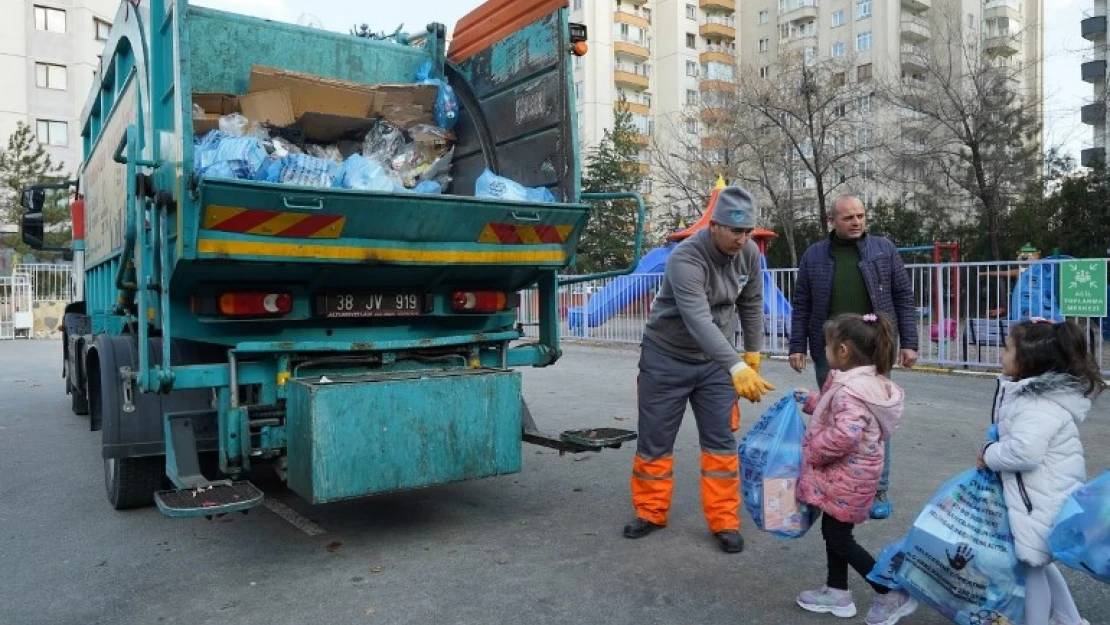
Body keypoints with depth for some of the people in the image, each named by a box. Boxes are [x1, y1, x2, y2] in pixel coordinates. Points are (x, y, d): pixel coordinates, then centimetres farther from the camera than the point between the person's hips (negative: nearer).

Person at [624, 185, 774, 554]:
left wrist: (753, 351, 13)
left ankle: (725, 522, 13)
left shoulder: (749, 254, -9)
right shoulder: (686, 258, -30)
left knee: (721, 441, 3)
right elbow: (698, 321, -41)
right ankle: (651, 513, 24)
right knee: (655, 440, 6)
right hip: (667, 357, -4)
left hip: (715, 360, 4)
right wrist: (736, 368, -51)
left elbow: (751, 303, 8)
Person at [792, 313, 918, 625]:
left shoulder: (850, 389, -27)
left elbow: (845, 435, -36)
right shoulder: (866, 381, 7)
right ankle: (836, 592, 32)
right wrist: (810, 401, 24)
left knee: (840, 538, 2)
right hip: (847, 473, 11)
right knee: (834, 530, 20)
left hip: (847, 476, -11)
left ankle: (893, 593, 11)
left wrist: (813, 452, -22)